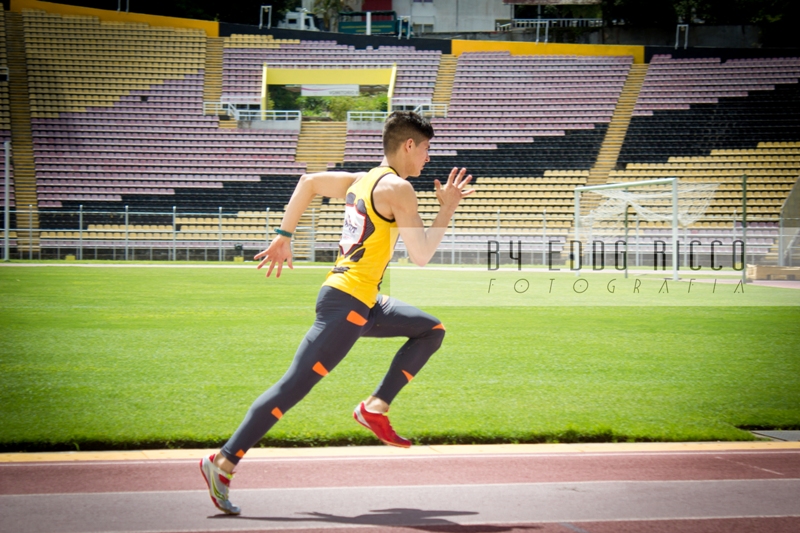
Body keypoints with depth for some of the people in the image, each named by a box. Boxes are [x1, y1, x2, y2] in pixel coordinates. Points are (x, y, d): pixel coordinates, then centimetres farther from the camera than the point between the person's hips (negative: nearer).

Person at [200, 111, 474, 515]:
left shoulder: (361, 181, 15)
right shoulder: (398, 188, -10)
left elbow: (308, 182, 24)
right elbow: (421, 256, -14)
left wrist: (284, 236, 26)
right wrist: (447, 209, -3)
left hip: (364, 303, 10)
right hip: (346, 304, -10)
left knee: (431, 331, 19)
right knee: (293, 387, -10)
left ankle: (375, 407, 10)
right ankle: (223, 462, -10)